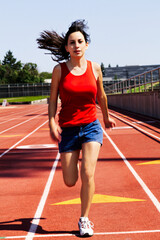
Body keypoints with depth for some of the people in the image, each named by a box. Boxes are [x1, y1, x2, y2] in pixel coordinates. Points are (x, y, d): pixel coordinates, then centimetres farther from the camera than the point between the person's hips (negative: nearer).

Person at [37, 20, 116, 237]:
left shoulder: (95, 68, 1)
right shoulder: (59, 70, -3)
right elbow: (53, 100, 2)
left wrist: (106, 117, 28)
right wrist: (52, 123, -12)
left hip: (91, 127, 0)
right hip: (68, 129, 0)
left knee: (87, 174, -16)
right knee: (70, 182, 3)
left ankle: (84, 220, 2)